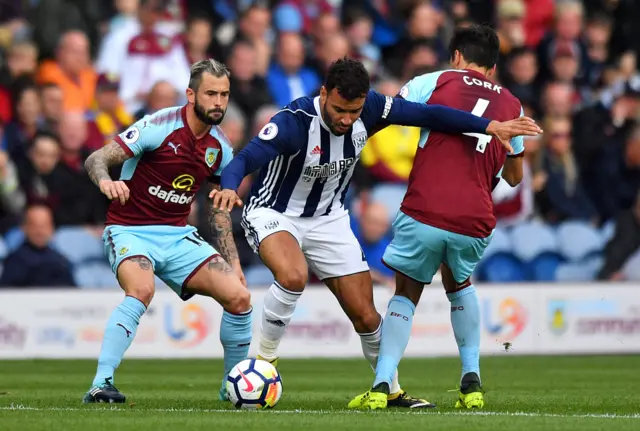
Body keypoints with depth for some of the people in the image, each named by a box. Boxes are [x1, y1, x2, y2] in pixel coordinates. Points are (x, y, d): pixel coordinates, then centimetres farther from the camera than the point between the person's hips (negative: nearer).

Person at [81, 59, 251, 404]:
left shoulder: (220, 148, 4)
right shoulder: (160, 126, -15)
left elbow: (217, 208, 18)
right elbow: (96, 159, -19)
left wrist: (232, 260, 12)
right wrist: (105, 181, -41)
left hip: (178, 236, 6)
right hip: (130, 232, -6)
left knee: (239, 297, -8)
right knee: (142, 290, -36)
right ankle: (100, 385, -32)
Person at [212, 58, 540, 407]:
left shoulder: (369, 109, -16)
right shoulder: (294, 122, -31)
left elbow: (427, 115, -10)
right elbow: (244, 159, -39)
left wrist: (491, 126, -16)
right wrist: (229, 187, -61)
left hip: (328, 219, 5)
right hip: (273, 214, -5)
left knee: (365, 315, 5)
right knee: (293, 275, -37)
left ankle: (392, 391, 27)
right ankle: (263, 362, -18)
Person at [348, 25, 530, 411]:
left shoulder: (436, 82, 8)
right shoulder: (512, 106, 18)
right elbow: (514, 177, 29)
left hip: (424, 213, -3)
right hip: (475, 222, 3)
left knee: (406, 294, 16)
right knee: (459, 284, 31)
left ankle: (382, 386, -1)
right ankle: (472, 382, 19)